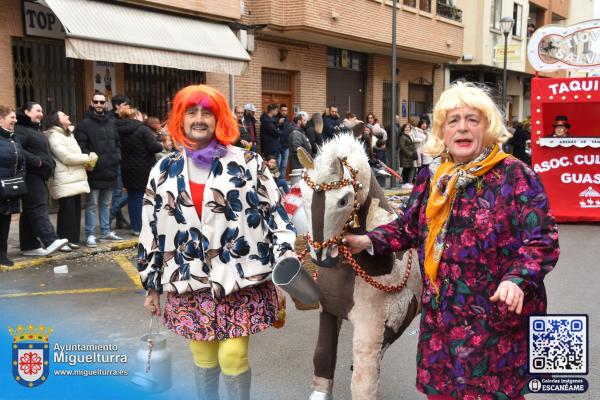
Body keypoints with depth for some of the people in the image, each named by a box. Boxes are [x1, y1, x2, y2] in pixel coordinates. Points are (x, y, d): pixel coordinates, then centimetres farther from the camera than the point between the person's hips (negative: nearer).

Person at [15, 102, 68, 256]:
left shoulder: (36, 129, 24)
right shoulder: (20, 129, -8)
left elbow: (43, 151, 29)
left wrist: (50, 164, 12)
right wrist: (36, 161, -23)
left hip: (39, 175, 10)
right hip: (30, 175, -10)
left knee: (30, 210, 9)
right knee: (38, 207, -17)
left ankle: (29, 245, 12)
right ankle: (50, 241, -27)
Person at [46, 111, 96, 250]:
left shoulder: (68, 134, 23)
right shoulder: (54, 136, -8)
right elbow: (66, 157, -17)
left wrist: (86, 161, 3)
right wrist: (88, 158, -9)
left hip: (75, 179, 9)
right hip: (65, 181, -9)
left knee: (75, 210, 9)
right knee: (67, 211, -7)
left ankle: (72, 239, 15)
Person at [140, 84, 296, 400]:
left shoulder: (247, 163, -2)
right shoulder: (165, 171, 6)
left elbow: (275, 211, -3)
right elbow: (152, 229, 10)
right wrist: (152, 285, 12)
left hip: (240, 280, -3)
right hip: (189, 282, 3)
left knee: (233, 357, -3)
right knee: (202, 358, 13)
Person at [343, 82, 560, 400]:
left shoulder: (516, 176, -9)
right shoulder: (432, 180, 8)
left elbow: (542, 241, -13)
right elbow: (408, 228, 15)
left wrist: (517, 281, -29)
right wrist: (370, 241, -1)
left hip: (497, 316, -5)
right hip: (440, 316, 5)